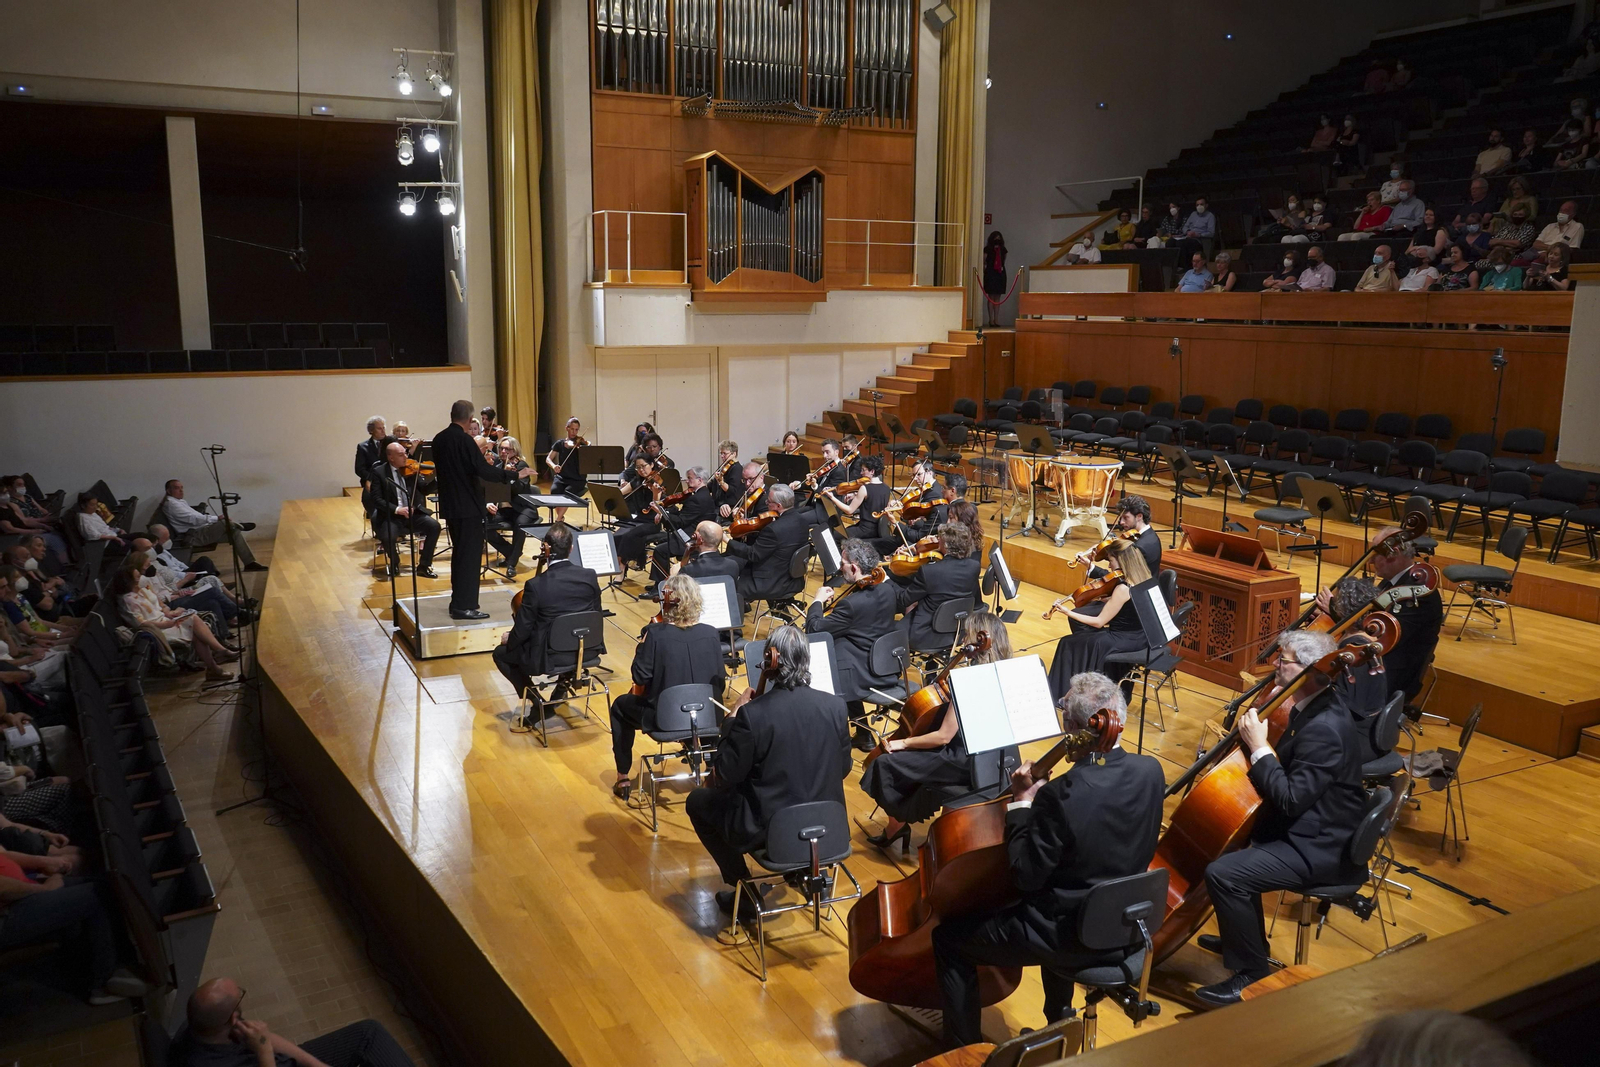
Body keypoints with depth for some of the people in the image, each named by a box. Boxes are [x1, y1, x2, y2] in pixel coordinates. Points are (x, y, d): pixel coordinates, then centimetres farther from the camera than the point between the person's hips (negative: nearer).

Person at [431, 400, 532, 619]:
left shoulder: (439, 439, 7)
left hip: (450, 505, 9)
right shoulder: (464, 439, -18)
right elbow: (484, 471, -25)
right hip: (468, 505, -9)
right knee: (470, 555, -3)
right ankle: (464, 606, -2)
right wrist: (515, 474, -19)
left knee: (460, 552, 18)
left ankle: (458, 601, 23)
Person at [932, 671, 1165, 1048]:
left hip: (1072, 936, -7)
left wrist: (1022, 802, -12)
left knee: (949, 937, 9)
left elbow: (1026, 876, -21)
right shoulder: (1151, 770, -10)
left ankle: (962, 1047, 19)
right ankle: (1059, 1019, 51)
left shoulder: (1061, 793, -30)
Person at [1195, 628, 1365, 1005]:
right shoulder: (1314, 708, 4)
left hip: (1320, 848, -11)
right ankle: (1243, 937, 36)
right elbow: (1287, 776, 12)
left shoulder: (1324, 729, -28)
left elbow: (1289, 800, -30)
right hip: (1308, 825, 11)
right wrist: (1253, 734, -1)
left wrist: (1258, 747, -25)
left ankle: (1252, 973, -3)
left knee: (1223, 874, -22)